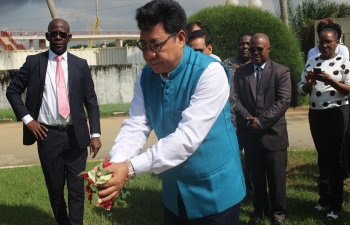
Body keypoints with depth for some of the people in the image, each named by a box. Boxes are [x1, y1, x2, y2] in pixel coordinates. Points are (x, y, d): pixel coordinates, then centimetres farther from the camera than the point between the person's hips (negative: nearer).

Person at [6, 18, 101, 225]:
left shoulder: (80, 65, 3)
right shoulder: (34, 62, 2)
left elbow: (91, 101, 2)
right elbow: (13, 91, 8)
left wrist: (95, 133, -7)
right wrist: (27, 118, -3)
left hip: (76, 135, 0)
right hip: (48, 135, 0)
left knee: (77, 188, 5)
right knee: (55, 188, 13)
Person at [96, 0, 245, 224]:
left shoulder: (210, 73, -23)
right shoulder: (146, 76, -3)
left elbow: (188, 136, -30)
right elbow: (135, 126, -7)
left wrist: (130, 168, -35)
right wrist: (114, 165, -27)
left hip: (214, 190, -5)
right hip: (174, 190, 6)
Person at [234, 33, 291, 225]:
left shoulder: (281, 72, 0)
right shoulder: (240, 72, 9)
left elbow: (283, 101, -9)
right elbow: (236, 99, 3)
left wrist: (261, 121, -16)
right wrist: (248, 120, -12)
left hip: (273, 133, -2)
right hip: (249, 133, 3)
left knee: (276, 176, 6)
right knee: (256, 176, 12)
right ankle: (259, 209, 27)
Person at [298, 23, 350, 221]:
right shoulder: (312, 62, 8)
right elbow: (302, 90, 8)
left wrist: (331, 81, -26)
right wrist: (309, 82, -13)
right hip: (316, 114, 5)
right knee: (322, 156, 14)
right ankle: (324, 197, 26)